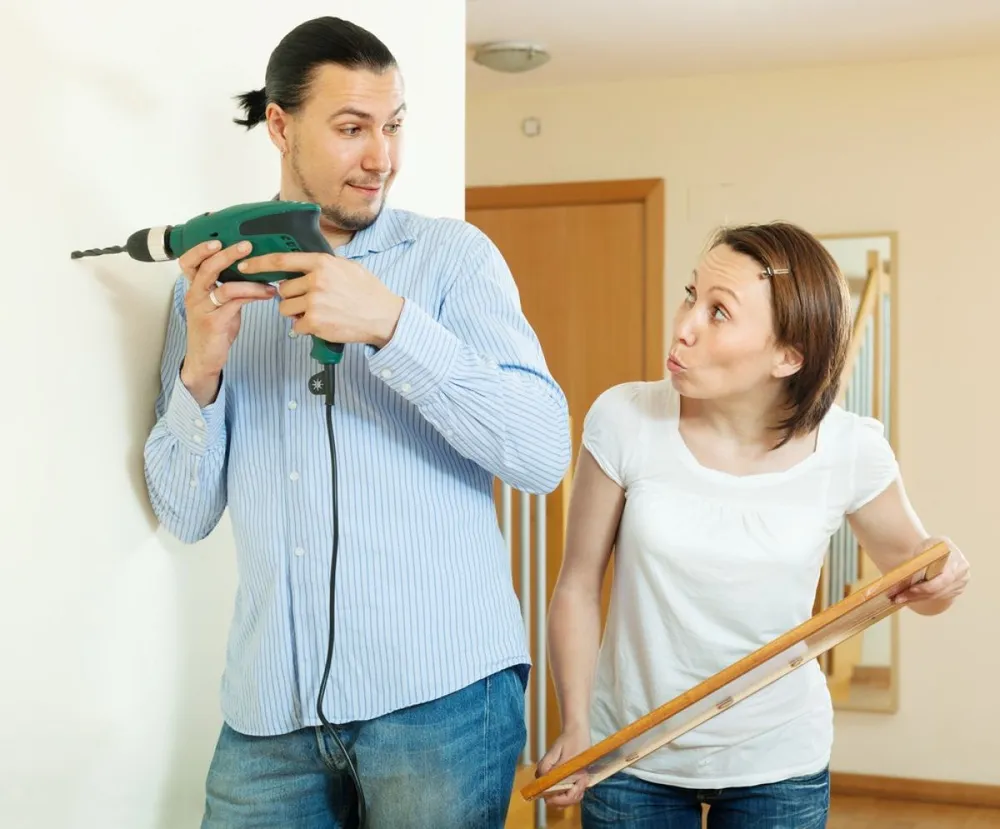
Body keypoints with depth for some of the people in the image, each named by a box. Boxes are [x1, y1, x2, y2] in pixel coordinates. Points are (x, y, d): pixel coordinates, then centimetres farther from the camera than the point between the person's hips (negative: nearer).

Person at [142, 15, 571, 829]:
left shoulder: (453, 255, 0)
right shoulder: (210, 281, 10)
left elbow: (545, 455, -11)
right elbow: (186, 514, 7)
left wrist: (391, 324, -22)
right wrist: (200, 371, -11)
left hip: (442, 694, -2)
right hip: (271, 708, 3)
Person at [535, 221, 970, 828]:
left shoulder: (850, 449, -13)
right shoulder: (624, 420, -16)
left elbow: (909, 560, 4)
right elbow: (578, 586, -7)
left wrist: (941, 581, -18)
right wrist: (576, 725, -13)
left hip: (778, 765, 1)